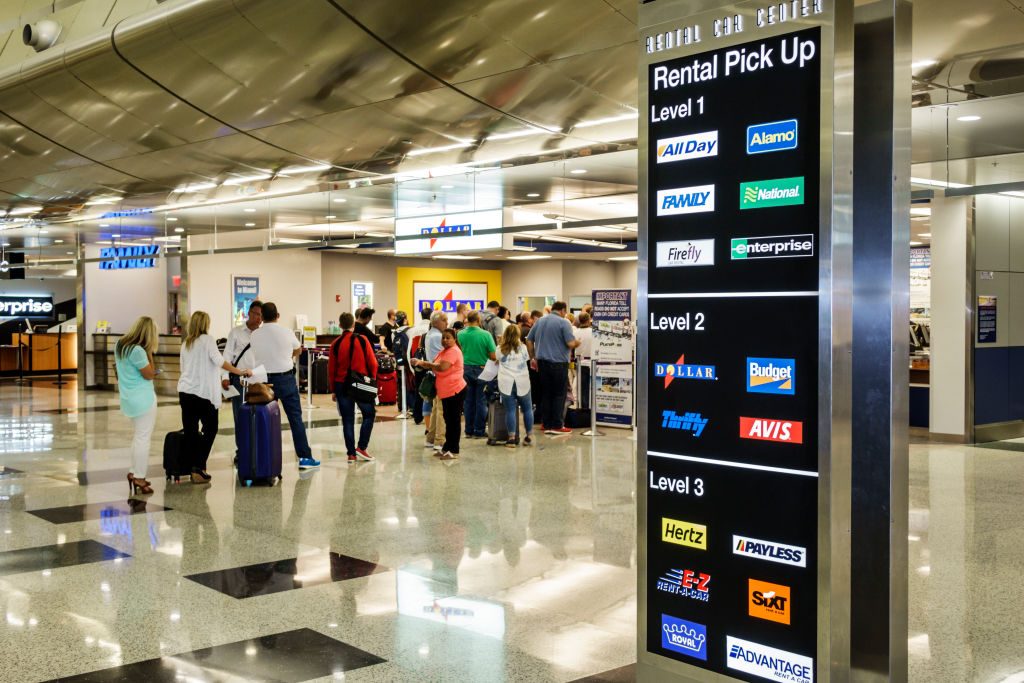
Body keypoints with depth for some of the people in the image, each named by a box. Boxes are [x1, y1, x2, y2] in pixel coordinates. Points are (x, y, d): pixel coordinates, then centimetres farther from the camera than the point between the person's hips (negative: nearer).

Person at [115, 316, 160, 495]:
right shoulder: (137, 350, -22)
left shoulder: (120, 345, 6)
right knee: (143, 438, -2)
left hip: (129, 398, 9)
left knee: (137, 435, 19)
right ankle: (139, 478, 1)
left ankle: (134, 473, 24)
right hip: (143, 399, -9)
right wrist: (150, 352, -14)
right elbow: (149, 375, -14)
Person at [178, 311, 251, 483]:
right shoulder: (207, 340, -4)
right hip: (204, 392, -6)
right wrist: (241, 372, -16)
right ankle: (199, 468, -5)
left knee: (190, 431, 5)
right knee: (210, 429, 3)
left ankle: (193, 468, 7)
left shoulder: (185, 344, 14)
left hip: (185, 390, 6)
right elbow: (219, 361, -17)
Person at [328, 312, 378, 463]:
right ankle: (361, 448, 2)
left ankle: (351, 453, 6)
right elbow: (372, 363, -6)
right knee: (369, 414, 12)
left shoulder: (336, 344, -2)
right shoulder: (362, 340, -6)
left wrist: (333, 390, 11)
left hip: (341, 385, 2)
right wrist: (372, 380, 10)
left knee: (347, 419, 6)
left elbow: (331, 369, 1)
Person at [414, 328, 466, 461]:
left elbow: (442, 367, -28)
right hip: (446, 392, 10)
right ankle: (447, 448, 25)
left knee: (454, 420, -4)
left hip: (455, 391, -10)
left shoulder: (453, 351, -16)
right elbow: (434, 366, 16)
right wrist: (422, 363, -3)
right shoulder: (444, 351, 16)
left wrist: (425, 363, -19)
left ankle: (454, 451, 1)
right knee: (449, 420, 16)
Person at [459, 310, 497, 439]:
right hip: (481, 369, -3)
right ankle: (479, 431, 8)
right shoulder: (485, 335, -15)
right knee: (480, 401, 5)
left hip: (466, 369, 3)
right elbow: (493, 356, -13)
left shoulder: (461, 334, -7)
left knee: (469, 401, 12)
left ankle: (469, 430, 16)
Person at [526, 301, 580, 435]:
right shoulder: (563, 322, -9)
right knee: (559, 394, 2)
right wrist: (577, 343, 5)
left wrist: (533, 358, 17)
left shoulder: (539, 321, 10)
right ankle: (557, 425, 2)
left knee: (546, 394, 11)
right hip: (559, 363, -6)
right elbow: (571, 343, -16)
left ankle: (547, 425, 13)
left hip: (542, 362, 6)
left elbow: (529, 340, 12)